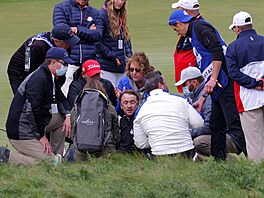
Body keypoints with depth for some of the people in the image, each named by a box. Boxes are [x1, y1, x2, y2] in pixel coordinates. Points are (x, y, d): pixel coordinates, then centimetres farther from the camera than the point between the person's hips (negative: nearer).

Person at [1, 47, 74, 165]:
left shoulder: (50, 78, 11)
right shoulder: (38, 79, -20)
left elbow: (60, 98, 24)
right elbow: (32, 110, -23)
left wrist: (68, 115, 3)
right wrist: (41, 136, -16)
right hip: (21, 132, -10)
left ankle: (57, 156, 15)